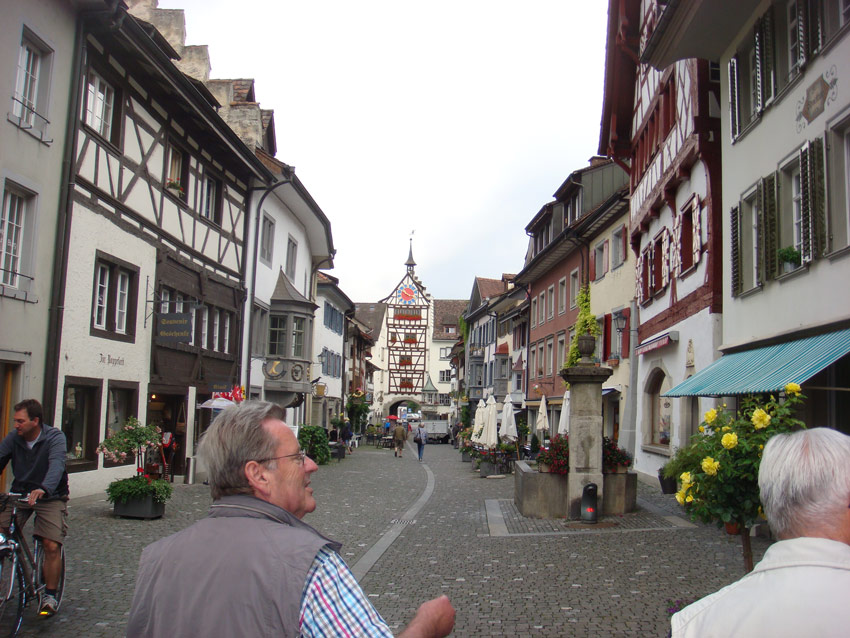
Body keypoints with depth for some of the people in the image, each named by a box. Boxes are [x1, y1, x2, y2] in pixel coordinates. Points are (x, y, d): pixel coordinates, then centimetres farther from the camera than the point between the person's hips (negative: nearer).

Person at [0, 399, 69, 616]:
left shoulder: (55, 438, -15)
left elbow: (56, 465, -30)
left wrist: (43, 489, -49)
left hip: (50, 496, -4)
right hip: (19, 493, 4)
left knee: (52, 545, -14)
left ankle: (50, 595, 3)